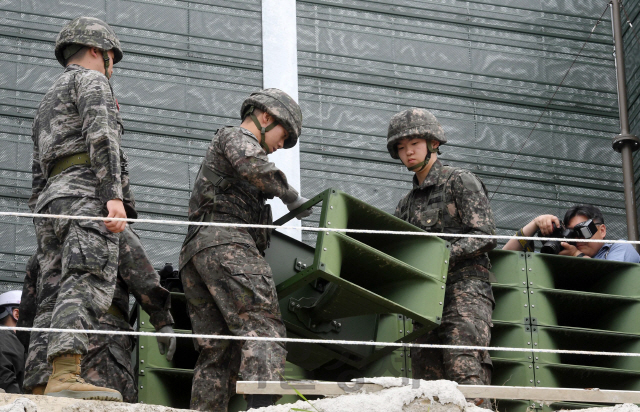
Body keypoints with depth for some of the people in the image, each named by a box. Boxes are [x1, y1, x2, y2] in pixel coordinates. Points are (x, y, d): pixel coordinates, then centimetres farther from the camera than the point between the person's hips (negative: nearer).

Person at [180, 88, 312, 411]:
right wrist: (291, 197, -3)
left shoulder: (217, 154, 39)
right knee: (262, 328, -21)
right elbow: (254, 166, -13)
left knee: (217, 352, 1)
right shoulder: (235, 136, 10)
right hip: (225, 242, -9)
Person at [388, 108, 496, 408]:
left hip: (465, 288, -7)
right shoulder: (407, 204, 25)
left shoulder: (460, 182, 6)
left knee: (464, 372, -23)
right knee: (426, 379, -4)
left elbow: (485, 237, -5)